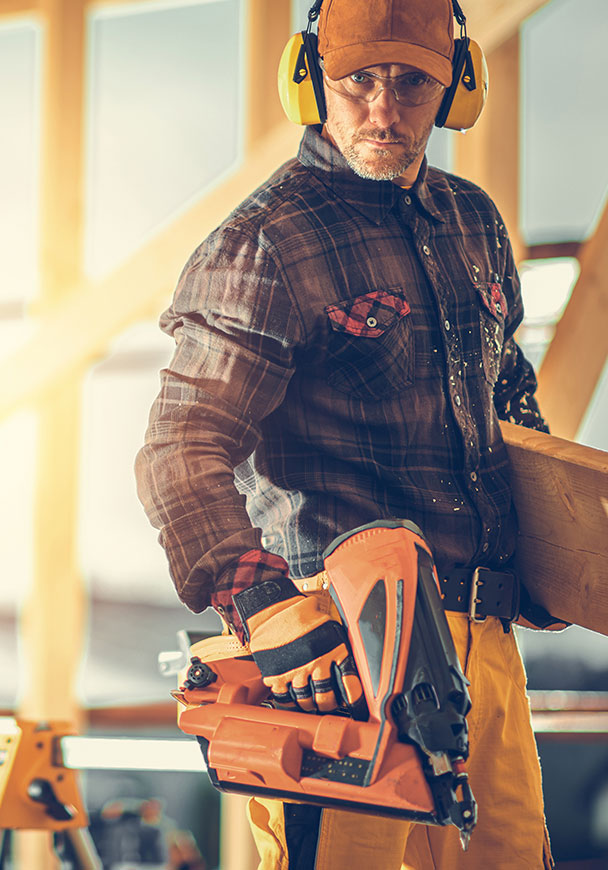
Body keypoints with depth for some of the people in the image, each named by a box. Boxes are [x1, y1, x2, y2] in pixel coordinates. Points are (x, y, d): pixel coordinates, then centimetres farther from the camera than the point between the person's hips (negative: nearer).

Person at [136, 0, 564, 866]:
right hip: (345, 629, -7)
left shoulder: (473, 221, 13)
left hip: (486, 630, 7)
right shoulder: (264, 245, -11)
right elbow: (182, 454, -20)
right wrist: (265, 607, -34)